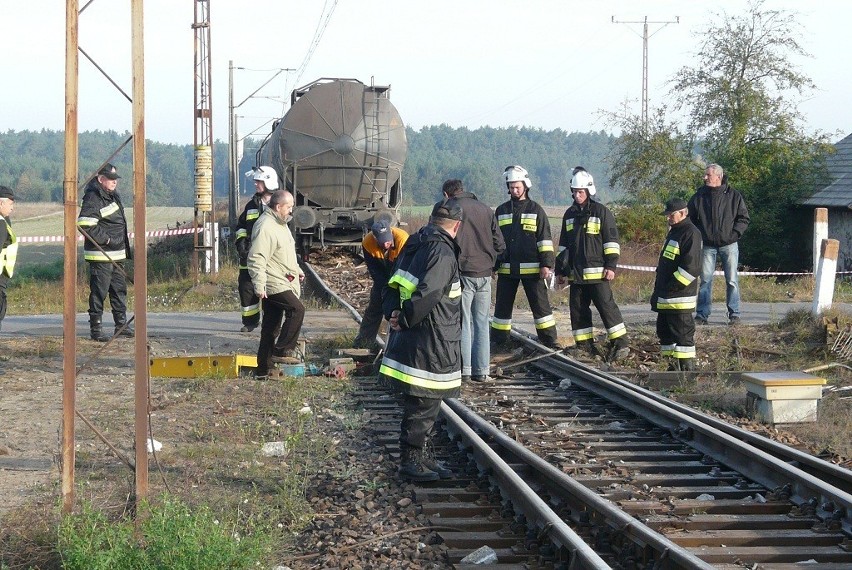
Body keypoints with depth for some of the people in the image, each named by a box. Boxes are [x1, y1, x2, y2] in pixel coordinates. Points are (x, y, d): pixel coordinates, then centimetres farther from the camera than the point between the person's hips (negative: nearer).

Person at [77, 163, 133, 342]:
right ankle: (95, 328, 2)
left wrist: (125, 248, 17)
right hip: (100, 256, -9)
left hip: (117, 255, 9)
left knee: (120, 290, 15)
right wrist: (105, 239, -19)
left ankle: (121, 325, 25)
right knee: (99, 292, -4)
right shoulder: (93, 198, -15)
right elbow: (84, 225, -24)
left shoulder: (114, 196, 14)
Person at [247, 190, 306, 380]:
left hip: (283, 282, 10)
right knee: (297, 309, -21)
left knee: (270, 328, 10)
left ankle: (263, 370, 13)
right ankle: (284, 350, -13)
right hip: (273, 284, -10)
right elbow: (256, 259, -23)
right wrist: (259, 285, -27)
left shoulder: (280, 224, 17)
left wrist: (297, 270, 32)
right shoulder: (265, 227, -17)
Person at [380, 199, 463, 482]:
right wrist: (405, 319, -14)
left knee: (423, 405, 19)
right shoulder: (442, 252, -17)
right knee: (422, 406, 0)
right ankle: (412, 461, 7)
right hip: (429, 344, -9)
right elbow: (427, 294, -27)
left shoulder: (414, 246, 13)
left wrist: (393, 312, -2)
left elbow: (392, 286, 13)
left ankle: (424, 457, 28)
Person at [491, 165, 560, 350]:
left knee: (540, 305, -1)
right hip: (506, 269, 3)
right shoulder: (501, 211, 12)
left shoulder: (536, 210, 3)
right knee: (502, 306, 7)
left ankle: (550, 341, 4)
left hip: (531, 269, -3)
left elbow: (545, 239, -1)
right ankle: (499, 342, 15)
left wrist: (546, 264, -8)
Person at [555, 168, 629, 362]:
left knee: (606, 306, -10)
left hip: (597, 272, -7)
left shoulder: (601, 212, -3)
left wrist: (611, 265, -13)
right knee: (577, 309, 7)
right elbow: (563, 244, 22)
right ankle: (584, 345, 14)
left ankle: (620, 344, -8)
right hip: (575, 272, 7)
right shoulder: (570, 214, 16)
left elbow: (612, 240, -5)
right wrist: (560, 270, 19)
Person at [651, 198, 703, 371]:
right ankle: (674, 366, 21)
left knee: (682, 334, -8)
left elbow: (691, 267, -21)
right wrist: (658, 291, 19)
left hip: (679, 299, -10)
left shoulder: (690, 233, -13)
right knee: (664, 331, 14)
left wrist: (672, 287, -20)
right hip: (665, 299, 10)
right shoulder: (674, 232, 19)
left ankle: (687, 369, -5)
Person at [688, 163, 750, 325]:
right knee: (705, 280, 2)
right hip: (707, 245, 1)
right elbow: (690, 217, 11)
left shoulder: (733, 195, -1)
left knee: (732, 281, 1)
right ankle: (701, 315, 5)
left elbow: (744, 218, 2)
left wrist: (734, 234, -10)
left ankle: (734, 314, 7)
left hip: (729, 245, -1)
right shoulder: (699, 196, 4)